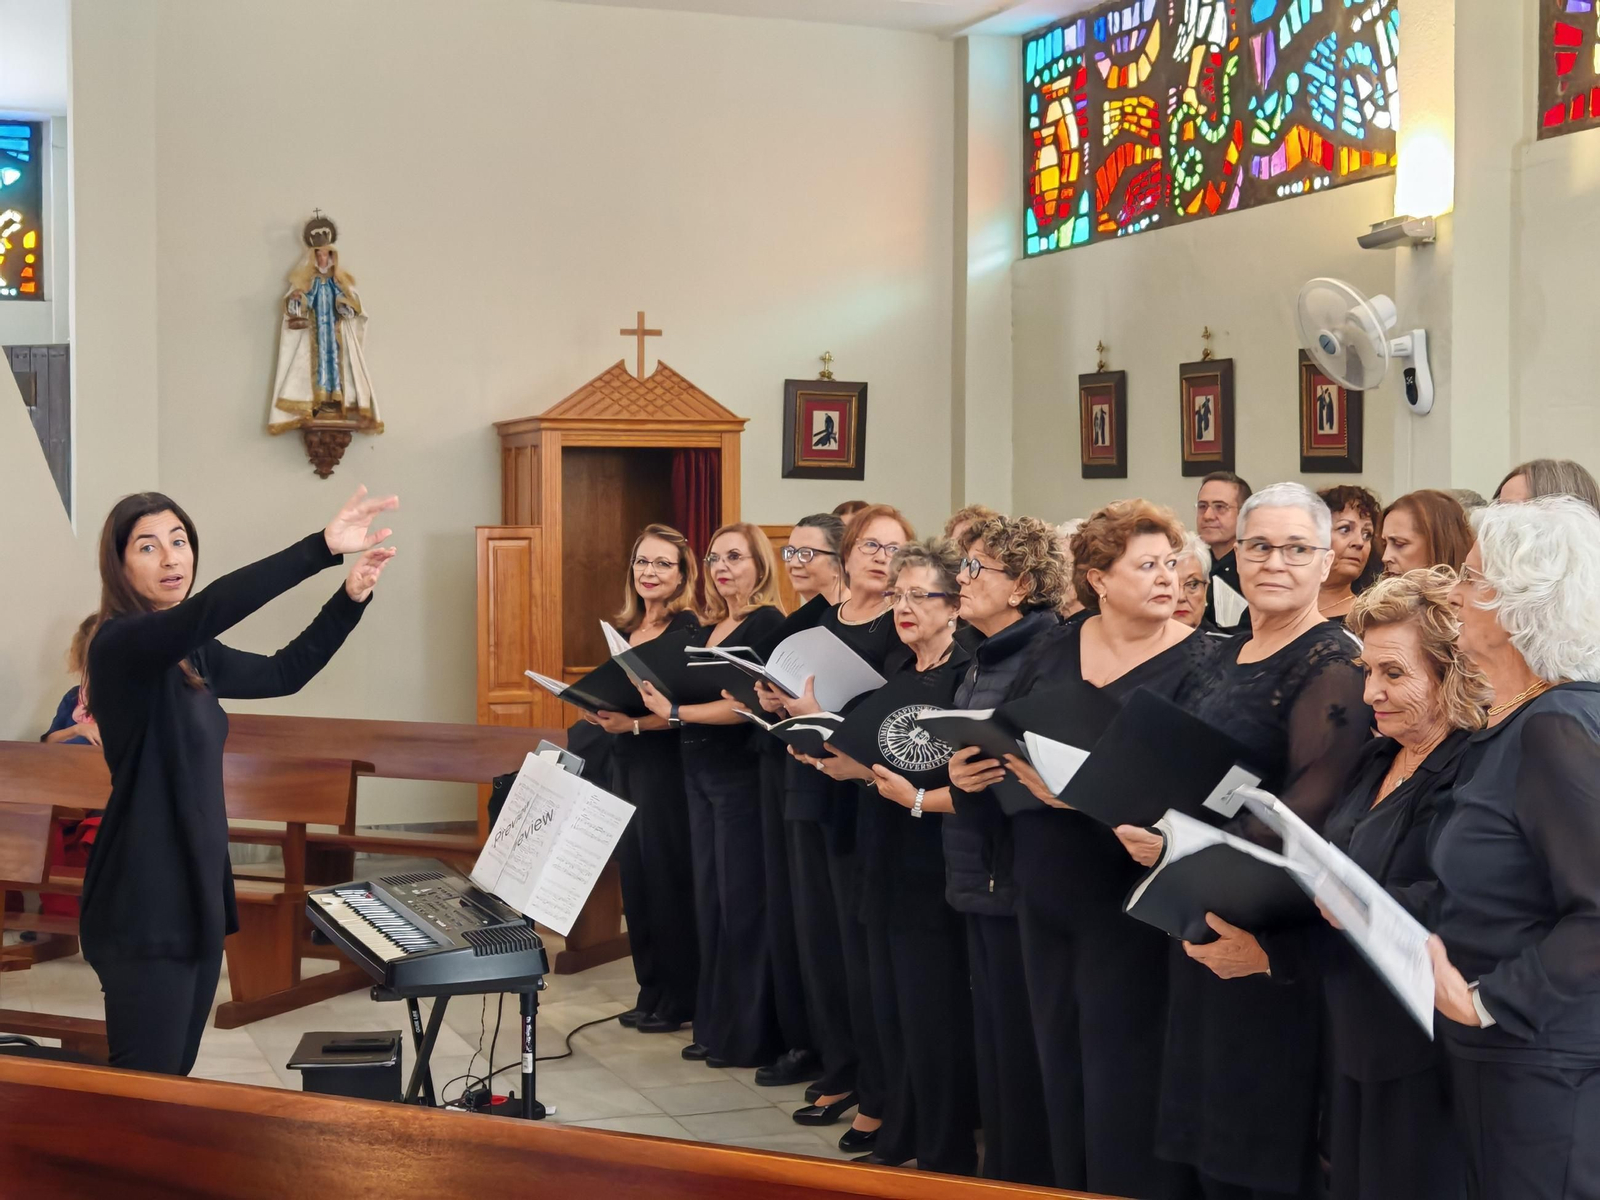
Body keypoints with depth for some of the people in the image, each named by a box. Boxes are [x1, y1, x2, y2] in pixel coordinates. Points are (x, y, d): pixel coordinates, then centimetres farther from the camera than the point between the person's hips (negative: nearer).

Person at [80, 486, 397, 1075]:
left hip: (196, 890, 9)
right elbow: (208, 609, -34)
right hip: (145, 905, -9)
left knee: (175, 1073, 14)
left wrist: (351, 598, 9)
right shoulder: (120, 645, -16)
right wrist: (322, 547, -39)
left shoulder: (191, 654, 11)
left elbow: (283, 673, 21)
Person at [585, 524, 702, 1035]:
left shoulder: (686, 629, -11)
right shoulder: (627, 628, 12)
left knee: (667, 877, -2)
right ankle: (650, 989, 20)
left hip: (666, 764, -8)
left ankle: (679, 999, 8)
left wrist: (633, 723, -25)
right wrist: (601, 713, 2)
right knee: (634, 874, 10)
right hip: (627, 764, 8)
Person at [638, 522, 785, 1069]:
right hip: (700, 773, 8)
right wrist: (648, 708, 2)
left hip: (742, 775, -8)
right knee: (709, 901, 10)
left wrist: (676, 712, -17)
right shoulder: (707, 627, 15)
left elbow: (746, 704, -19)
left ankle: (748, 1037, 6)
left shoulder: (767, 624, -10)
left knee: (740, 903, -2)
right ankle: (713, 1027, 17)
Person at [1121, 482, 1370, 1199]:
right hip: (1203, 913, 8)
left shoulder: (1334, 664, -13)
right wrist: (1149, 827, 2)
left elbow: (1312, 804, -23)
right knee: (1202, 1136, 15)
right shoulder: (1230, 656, 14)